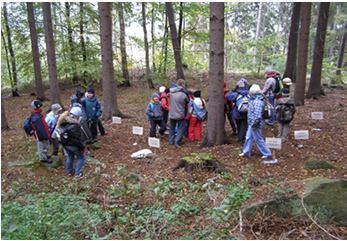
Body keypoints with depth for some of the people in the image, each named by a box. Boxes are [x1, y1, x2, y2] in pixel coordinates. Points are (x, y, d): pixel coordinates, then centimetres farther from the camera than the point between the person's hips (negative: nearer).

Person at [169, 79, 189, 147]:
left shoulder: (171, 92, -4)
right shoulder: (184, 94, -17)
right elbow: (187, 102, -3)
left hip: (171, 114, 5)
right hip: (180, 115, -5)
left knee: (172, 128, 19)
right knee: (181, 128, 8)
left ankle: (171, 141, 25)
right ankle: (177, 141, 1)